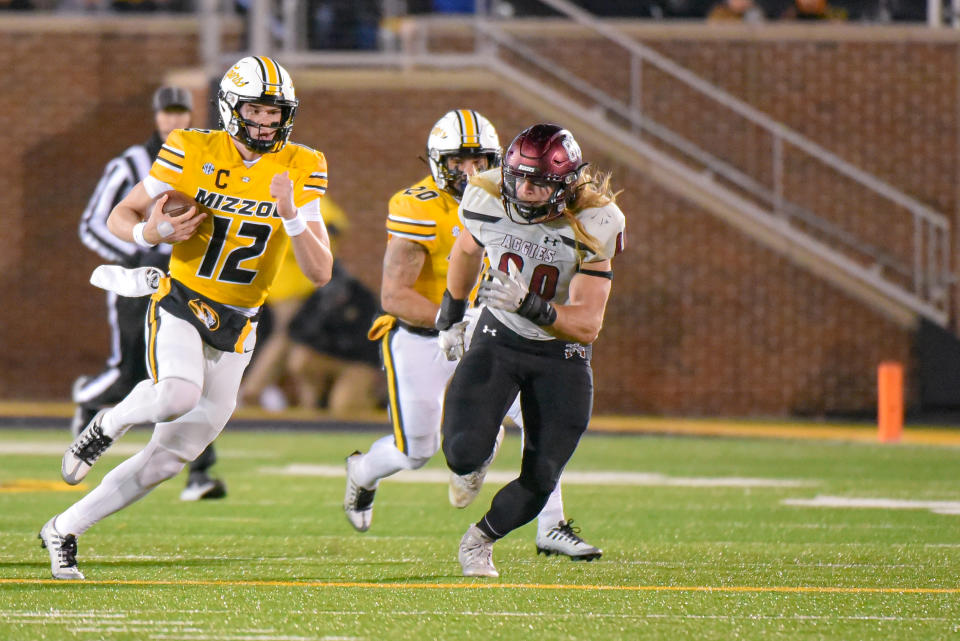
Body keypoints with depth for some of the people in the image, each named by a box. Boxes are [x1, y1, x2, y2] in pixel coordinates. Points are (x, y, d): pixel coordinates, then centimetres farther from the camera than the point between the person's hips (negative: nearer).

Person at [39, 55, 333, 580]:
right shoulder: (193, 152, -8)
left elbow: (320, 272, -7)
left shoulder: (300, 171, -3)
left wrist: (291, 214, -23)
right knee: (178, 395, -36)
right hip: (180, 304, -3)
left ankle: (64, 530, 20)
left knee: (169, 457, 5)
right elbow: (120, 216, 1)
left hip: (234, 328, 3)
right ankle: (108, 424, -4)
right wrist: (150, 232, -22)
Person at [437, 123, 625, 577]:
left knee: (539, 480, -4)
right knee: (464, 451, -21)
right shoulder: (487, 200, -17)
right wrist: (451, 314, 21)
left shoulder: (592, 225, -25)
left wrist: (529, 304, -41)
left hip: (562, 354, -1)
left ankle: (481, 539, 27)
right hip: (498, 339, 1)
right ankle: (470, 463, 19)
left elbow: (587, 325, -25)